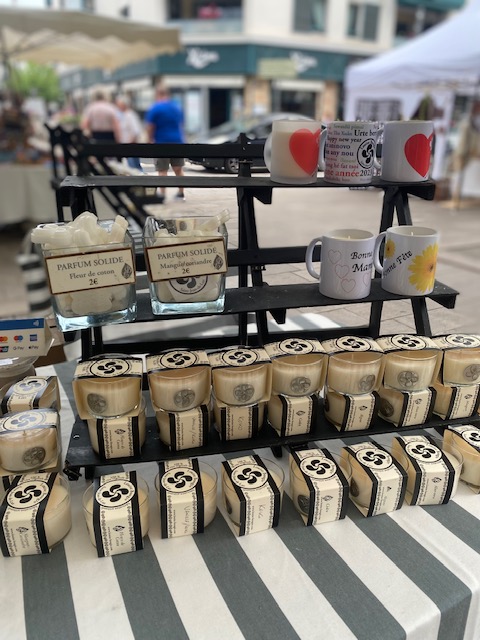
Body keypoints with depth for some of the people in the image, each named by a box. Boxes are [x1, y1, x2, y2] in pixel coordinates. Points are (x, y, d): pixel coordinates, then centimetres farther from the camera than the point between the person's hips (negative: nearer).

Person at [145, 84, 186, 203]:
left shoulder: (154, 109, -8)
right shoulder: (177, 107, 10)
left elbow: (149, 128, -8)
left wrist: (150, 140, 7)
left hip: (162, 142, -5)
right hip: (177, 141, 5)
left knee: (162, 171, -1)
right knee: (178, 169, 14)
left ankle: (162, 194, -6)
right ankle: (181, 193, 19)